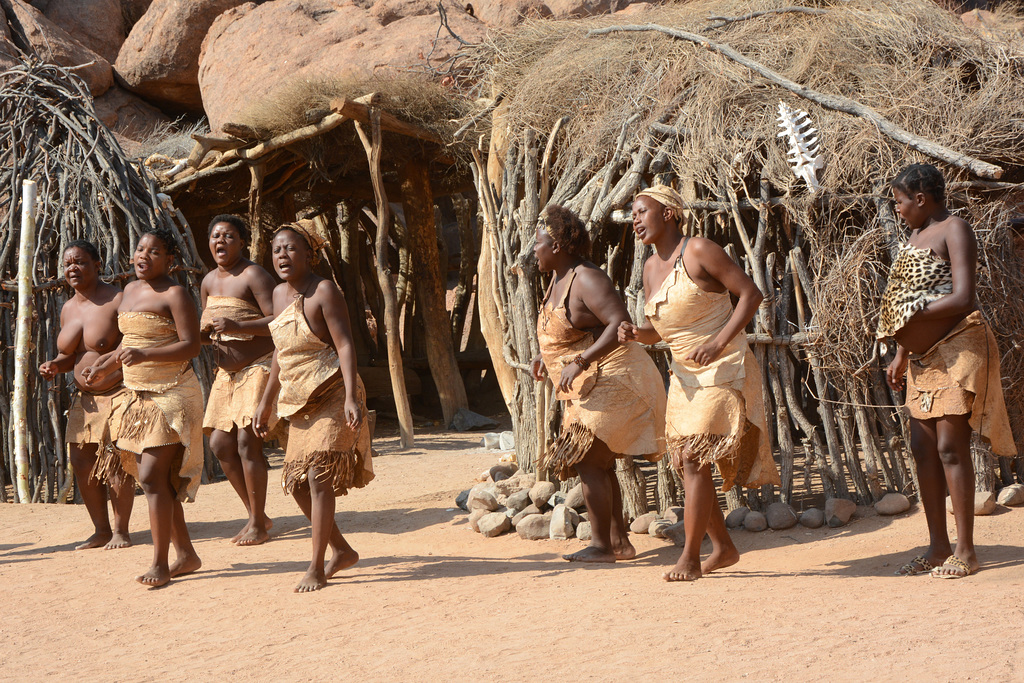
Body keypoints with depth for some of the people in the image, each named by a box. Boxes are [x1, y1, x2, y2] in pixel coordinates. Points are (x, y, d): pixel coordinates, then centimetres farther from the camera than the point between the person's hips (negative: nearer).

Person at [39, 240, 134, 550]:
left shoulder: (117, 301, -12)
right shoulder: (68, 309, 11)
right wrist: (55, 365, 2)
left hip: (119, 393, -7)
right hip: (85, 399, 7)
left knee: (116, 462, -9)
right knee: (81, 461, 4)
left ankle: (121, 531, 3)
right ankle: (101, 530, 15)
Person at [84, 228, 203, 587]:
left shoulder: (174, 294, -10)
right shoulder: (130, 290, 15)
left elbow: (191, 345, -18)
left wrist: (145, 355, -27)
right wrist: (106, 366, 26)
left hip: (171, 395, -8)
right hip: (139, 395, 8)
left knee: (152, 477, -12)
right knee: (156, 478, 9)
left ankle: (160, 563, -7)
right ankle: (186, 554, 18)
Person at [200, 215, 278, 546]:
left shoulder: (253, 275, -11)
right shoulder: (209, 281, 13)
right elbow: (206, 328, 22)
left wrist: (238, 326, -28)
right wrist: (204, 331, -2)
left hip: (258, 367, -8)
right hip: (227, 371, 9)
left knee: (247, 442, -13)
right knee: (220, 444, 6)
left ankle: (258, 524, -4)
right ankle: (256, 515, 18)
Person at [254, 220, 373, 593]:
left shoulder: (324, 291, -12)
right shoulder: (279, 294, 10)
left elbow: (344, 345, -18)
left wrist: (351, 397, -27)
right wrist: (267, 399, 22)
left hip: (332, 396, -8)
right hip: (300, 401, 8)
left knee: (318, 476, -12)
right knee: (297, 482, 7)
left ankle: (316, 568, -5)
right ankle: (342, 551, 24)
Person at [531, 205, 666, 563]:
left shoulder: (586, 279, -19)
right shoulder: (559, 279, 11)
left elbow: (621, 324, -29)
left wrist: (579, 362, -33)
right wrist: (546, 354, 18)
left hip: (612, 382, -11)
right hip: (591, 387, 11)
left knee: (587, 461, -11)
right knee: (599, 464, 14)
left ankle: (601, 546, -5)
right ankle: (620, 542, 20)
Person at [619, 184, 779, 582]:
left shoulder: (699, 251, -13)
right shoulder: (651, 268, 10)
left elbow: (751, 293, -14)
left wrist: (719, 342, -23)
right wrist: (634, 334, -6)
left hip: (722, 371, -8)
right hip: (684, 374, 8)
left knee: (694, 460, -14)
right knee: (686, 463, 8)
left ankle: (690, 558, -9)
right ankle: (723, 547, 22)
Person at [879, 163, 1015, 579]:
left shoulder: (954, 230, -11)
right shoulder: (916, 236, 17)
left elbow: (962, 299, -22)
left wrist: (912, 317, -17)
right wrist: (901, 355, 17)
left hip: (958, 349, -9)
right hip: (923, 355, 9)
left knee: (951, 447, -9)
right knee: (923, 448, 7)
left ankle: (965, 550, -3)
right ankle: (937, 545, 14)